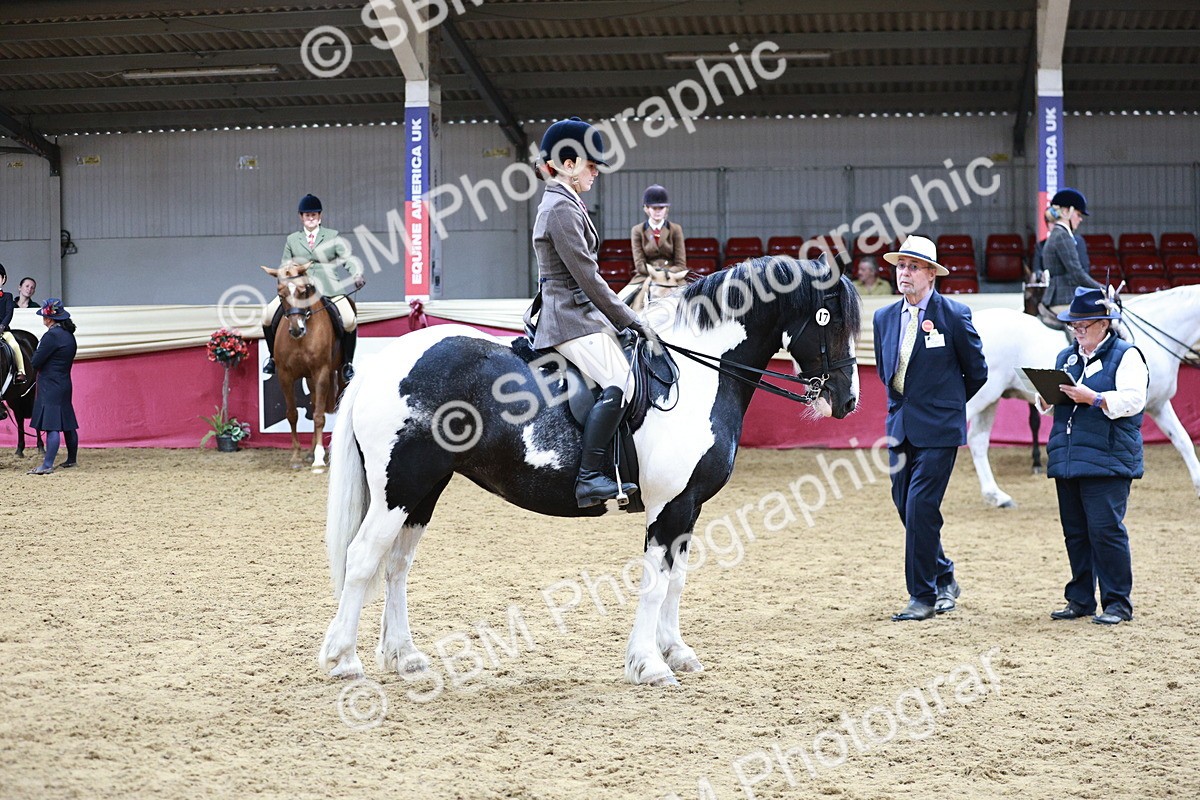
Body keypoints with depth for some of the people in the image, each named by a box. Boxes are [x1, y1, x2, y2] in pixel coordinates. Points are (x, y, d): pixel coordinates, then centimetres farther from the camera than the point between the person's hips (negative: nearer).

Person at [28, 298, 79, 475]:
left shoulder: (51, 336, -17)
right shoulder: (69, 335, 10)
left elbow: (36, 362, -15)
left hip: (50, 387, -9)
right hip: (65, 384, 9)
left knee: (51, 426, -11)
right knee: (67, 424, 17)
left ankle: (47, 465, -13)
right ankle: (72, 459, 27)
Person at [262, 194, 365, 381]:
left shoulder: (332, 236, 10)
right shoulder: (292, 240, 15)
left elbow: (348, 259, 1)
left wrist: (357, 274, -18)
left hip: (329, 288, -2)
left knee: (350, 321, -25)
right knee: (268, 315, -14)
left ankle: (347, 362, -3)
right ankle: (273, 356, 9)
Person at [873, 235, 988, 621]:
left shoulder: (954, 315, -7)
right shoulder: (884, 317, 8)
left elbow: (976, 372, 3)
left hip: (937, 429, -6)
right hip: (900, 426, 6)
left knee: (920, 507, -11)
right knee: (906, 506, 9)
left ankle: (923, 596, -2)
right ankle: (944, 578, 28)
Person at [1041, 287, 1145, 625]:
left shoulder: (1126, 355, 0)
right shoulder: (1066, 357, 21)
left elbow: (1133, 399, -13)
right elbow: (1048, 402, 23)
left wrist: (1094, 398, -21)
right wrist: (1046, 397, 0)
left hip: (1107, 459, -7)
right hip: (1067, 458, 7)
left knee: (1105, 530, -10)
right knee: (1075, 532, 8)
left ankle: (1117, 603, -3)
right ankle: (1080, 600, 16)